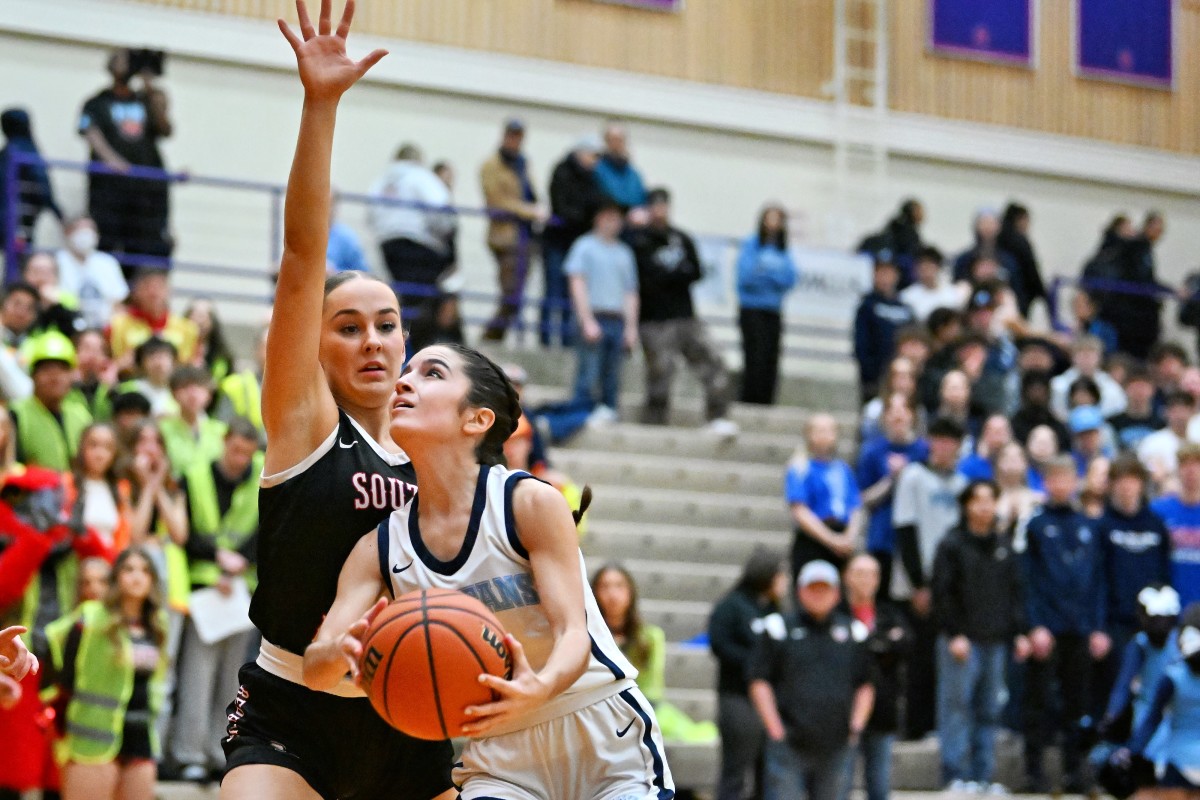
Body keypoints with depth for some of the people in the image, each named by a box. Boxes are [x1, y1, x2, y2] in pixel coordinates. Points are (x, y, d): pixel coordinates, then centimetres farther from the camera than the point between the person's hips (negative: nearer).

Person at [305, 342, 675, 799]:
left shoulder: (532, 503, -14)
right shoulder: (379, 547, -3)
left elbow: (573, 633, -20)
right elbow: (314, 671, -10)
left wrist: (539, 689, -44)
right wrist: (343, 650, -35)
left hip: (607, 744, -2)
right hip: (498, 760, 3)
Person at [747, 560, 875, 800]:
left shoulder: (854, 632, 11)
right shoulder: (779, 630, 3)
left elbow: (866, 685, 15)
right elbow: (759, 682, 0)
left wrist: (856, 726, 3)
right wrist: (775, 729, -7)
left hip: (835, 746, 3)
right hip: (788, 744, -3)